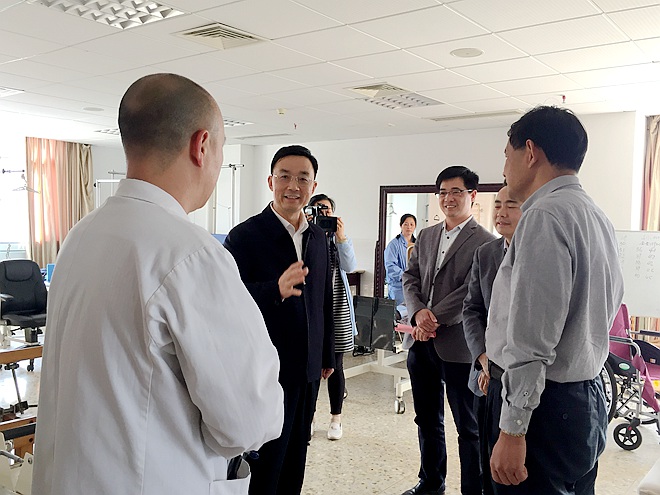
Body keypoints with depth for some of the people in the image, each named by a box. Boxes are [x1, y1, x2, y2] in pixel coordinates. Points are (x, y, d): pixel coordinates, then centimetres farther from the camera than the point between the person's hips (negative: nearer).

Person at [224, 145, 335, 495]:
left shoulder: (318, 237, 8)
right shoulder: (245, 236, -12)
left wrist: (328, 355, 20)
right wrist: (276, 289, -35)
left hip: (308, 371, 6)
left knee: (295, 460, 17)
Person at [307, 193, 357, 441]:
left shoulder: (338, 239, 6)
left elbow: (350, 266, -8)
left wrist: (341, 236, -18)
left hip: (336, 307, 1)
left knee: (335, 365, 6)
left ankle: (336, 418, 20)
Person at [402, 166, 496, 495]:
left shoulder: (484, 242, -8)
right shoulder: (426, 236, 12)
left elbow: (472, 291, -16)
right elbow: (410, 277, 8)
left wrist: (433, 320, -15)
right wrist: (419, 312, -11)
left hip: (458, 345, -6)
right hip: (421, 342, 7)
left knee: (469, 428, 7)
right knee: (427, 420, 20)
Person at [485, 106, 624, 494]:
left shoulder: (545, 216, -18)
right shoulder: (598, 217, 12)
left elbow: (532, 338, -23)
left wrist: (511, 429, -19)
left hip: (543, 405, -10)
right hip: (588, 398, 10)